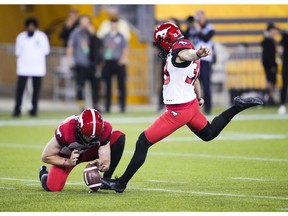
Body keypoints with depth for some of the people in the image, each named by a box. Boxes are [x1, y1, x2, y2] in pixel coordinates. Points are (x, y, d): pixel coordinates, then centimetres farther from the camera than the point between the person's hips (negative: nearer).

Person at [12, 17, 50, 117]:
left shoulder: (42, 36, 2)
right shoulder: (21, 37, 5)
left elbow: (46, 50, 3)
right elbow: (18, 51, 8)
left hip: (37, 67, 0)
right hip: (23, 67, 0)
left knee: (36, 89, 3)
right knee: (20, 88, -8)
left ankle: (34, 109, 12)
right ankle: (17, 109, -5)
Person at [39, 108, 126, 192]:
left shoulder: (104, 130, -32)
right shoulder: (66, 130, -39)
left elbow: (105, 164, -26)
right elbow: (46, 157, -25)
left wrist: (99, 163, -49)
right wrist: (67, 162, -36)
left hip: (90, 151, 2)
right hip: (67, 156, -2)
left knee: (119, 137, -21)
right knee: (53, 187, -23)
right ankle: (44, 173, 17)